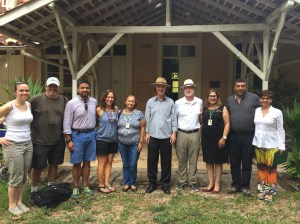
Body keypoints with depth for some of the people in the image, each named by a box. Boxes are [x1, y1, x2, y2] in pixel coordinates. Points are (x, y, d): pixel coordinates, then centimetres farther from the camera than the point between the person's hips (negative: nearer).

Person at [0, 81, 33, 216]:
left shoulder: (29, 105, 5)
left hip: (28, 144, 6)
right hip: (13, 145, -6)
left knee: (24, 176, 12)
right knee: (16, 177, 1)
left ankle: (19, 202, 28)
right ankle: (12, 205, 19)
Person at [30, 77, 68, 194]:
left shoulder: (64, 100, 2)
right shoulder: (36, 99, -9)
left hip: (58, 140, 4)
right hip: (40, 140, -4)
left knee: (54, 164, 17)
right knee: (38, 166, 7)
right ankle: (34, 190, 26)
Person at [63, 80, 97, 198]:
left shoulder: (94, 102, 4)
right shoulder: (71, 103, -9)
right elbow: (67, 123, -9)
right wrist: (69, 140, -11)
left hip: (91, 134, 4)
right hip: (77, 135, -4)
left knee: (87, 162, 12)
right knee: (77, 163, 5)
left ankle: (85, 186, 25)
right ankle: (75, 188, 20)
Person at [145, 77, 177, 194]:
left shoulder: (170, 102, 3)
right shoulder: (150, 102, 6)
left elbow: (173, 118, 2)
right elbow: (147, 118, 6)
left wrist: (174, 133, -3)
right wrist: (147, 133, 2)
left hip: (166, 136, -1)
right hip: (153, 136, 1)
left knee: (166, 161, 6)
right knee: (152, 160, 6)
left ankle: (165, 183, 19)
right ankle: (152, 183, 19)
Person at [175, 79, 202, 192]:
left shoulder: (200, 102, 5)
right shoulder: (178, 103, -2)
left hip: (195, 134, 1)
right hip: (182, 134, -1)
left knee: (193, 160, 7)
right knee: (182, 160, 7)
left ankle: (192, 182, 17)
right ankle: (182, 181, 19)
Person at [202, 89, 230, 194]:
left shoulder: (222, 108, 2)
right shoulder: (204, 109, 11)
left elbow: (227, 124, -4)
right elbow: (201, 122, 13)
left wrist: (224, 137, -13)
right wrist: (201, 137, 3)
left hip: (218, 139, -3)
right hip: (206, 139, 3)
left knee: (218, 162, 4)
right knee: (208, 161, 8)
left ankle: (217, 184, 14)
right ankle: (211, 183, 18)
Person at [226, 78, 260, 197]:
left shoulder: (254, 98, -4)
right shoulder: (229, 100, 8)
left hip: (248, 136, -3)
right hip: (233, 136, 3)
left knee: (247, 163, 7)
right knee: (234, 163, 11)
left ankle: (245, 186, 19)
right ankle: (235, 185, 24)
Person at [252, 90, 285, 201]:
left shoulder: (277, 112, -3)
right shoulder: (256, 111, 6)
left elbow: (280, 130, -1)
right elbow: (254, 126, 9)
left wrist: (282, 146, -5)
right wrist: (254, 143, 6)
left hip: (271, 145, -3)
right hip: (258, 144, 3)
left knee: (271, 168, -1)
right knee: (261, 167, 9)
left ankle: (270, 191, 11)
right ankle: (262, 189, 20)